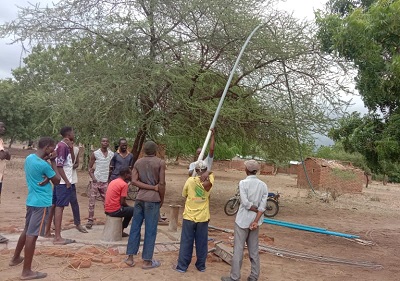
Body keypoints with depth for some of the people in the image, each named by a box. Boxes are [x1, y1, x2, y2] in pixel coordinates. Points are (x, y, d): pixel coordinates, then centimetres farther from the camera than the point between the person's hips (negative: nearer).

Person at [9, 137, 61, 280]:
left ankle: (16, 258, 40)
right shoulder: (44, 165, -21)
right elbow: (57, 180, -9)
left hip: (31, 200, 9)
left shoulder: (29, 158, 5)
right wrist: (53, 161, -5)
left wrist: (46, 177, -5)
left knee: (27, 230, 24)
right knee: (32, 234, -5)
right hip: (41, 202, -9)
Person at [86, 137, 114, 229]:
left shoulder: (112, 154, 4)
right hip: (96, 181, -2)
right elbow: (90, 168, 0)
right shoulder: (95, 154, -3)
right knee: (92, 201, 1)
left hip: (106, 181, 2)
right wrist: (93, 177, -13)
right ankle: (90, 220, 7)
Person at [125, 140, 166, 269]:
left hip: (140, 198, 5)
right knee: (150, 231, 2)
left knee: (135, 227, 12)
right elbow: (162, 184, -10)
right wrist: (162, 199, 2)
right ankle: (147, 261, 8)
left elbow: (134, 181, -3)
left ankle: (130, 257, 17)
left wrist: (152, 187, -4)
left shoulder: (138, 162, 7)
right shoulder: (160, 163, -7)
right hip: (153, 199, -5)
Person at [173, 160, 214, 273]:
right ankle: (201, 266, 21)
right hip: (203, 217, 1)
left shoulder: (190, 180, -8)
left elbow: (184, 194, 5)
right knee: (202, 243, 12)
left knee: (186, 242, 7)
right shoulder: (209, 181, -7)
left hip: (189, 216, -1)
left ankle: (182, 266, 13)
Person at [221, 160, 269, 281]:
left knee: (238, 249, 3)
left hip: (242, 221, -5)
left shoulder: (243, 183, -12)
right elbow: (263, 206, -6)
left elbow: (246, 203, -18)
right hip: (254, 221, 5)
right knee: (254, 250, 13)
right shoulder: (263, 185, 2)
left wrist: (256, 210, -4)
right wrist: (256, 221, -10)